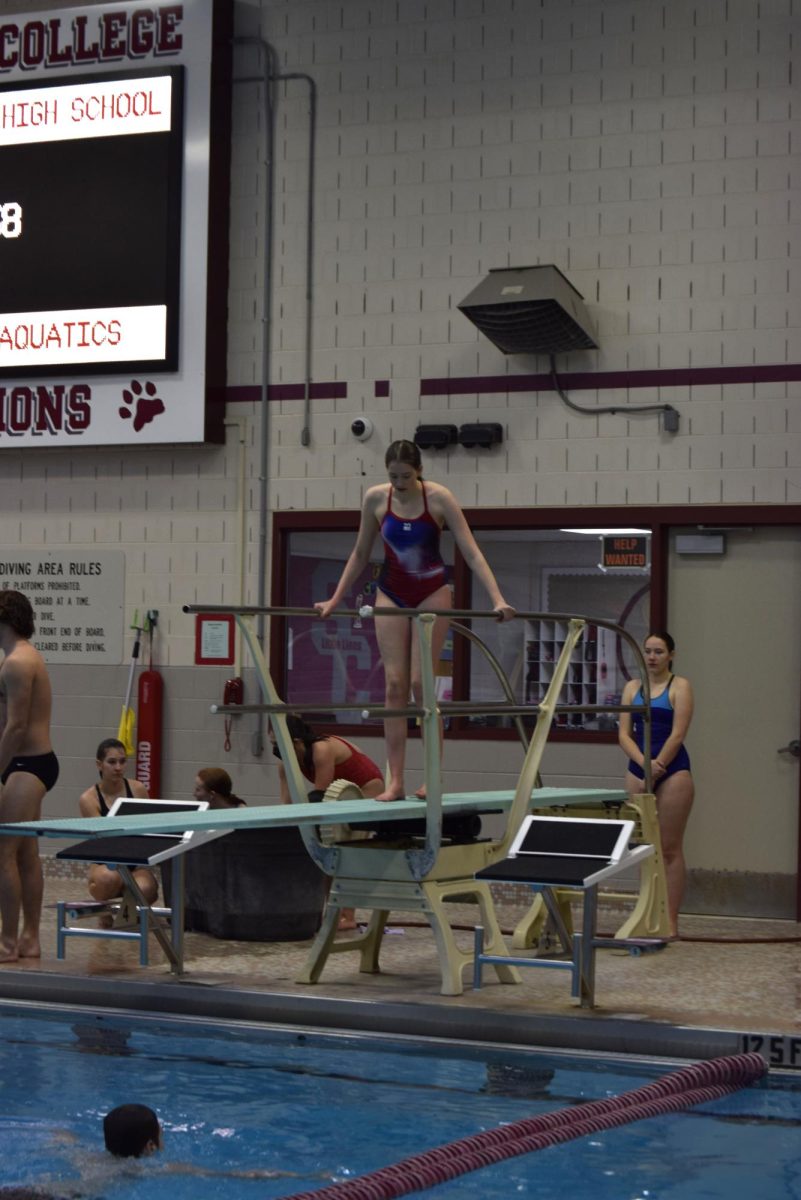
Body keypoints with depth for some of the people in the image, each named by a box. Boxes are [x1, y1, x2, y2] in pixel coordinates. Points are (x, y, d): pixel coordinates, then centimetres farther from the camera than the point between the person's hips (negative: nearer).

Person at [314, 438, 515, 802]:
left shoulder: (439, 498, -13)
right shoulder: (375, 499, -5)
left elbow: (472, 553, -14)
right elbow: (360, 554, 9)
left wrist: (497, 600, -23)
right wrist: (335, 600, 9)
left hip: (431, 594, -3)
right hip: (391, 594, 3)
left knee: (420, 683, -9)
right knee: (395, 685, -4)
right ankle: (395, 782, -6)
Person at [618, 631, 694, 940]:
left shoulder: (680, 686, -1)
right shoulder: (632, 687, 11)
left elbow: (677, 734, -9)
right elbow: (624, 734, 4)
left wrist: (656, 768, -12)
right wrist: (644, 764, -11)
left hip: (672, 772, -5)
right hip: (637, 772, 5)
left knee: (670, 848, -3)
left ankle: (670, 920, -3)